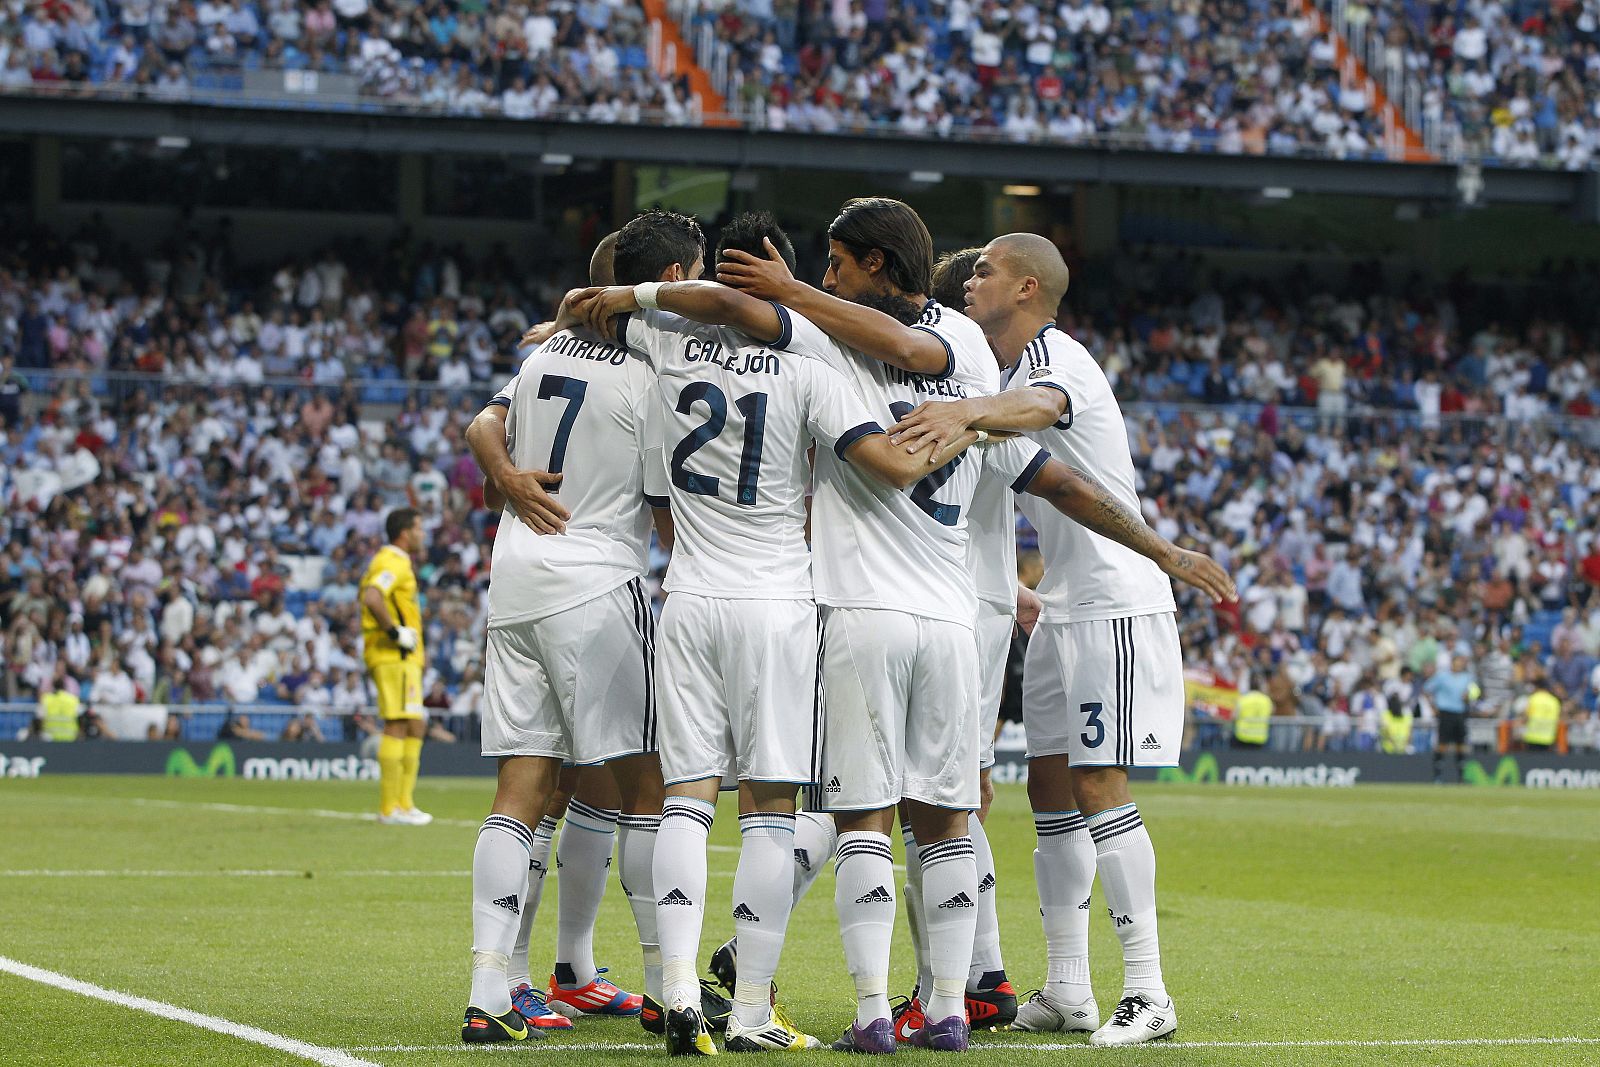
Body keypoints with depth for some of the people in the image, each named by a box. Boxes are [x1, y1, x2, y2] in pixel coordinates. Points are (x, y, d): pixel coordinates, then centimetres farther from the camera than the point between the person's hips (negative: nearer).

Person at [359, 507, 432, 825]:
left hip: (404, 657, 11)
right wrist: (395, 632, -21)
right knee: (398, 725, -11)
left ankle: (404, 803, 15)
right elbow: (371, 597, -29)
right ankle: (390, 808, -12)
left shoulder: (395, 563, 21)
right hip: (394, 657, -11)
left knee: (415, 727, 13)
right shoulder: (392, 563, -12)